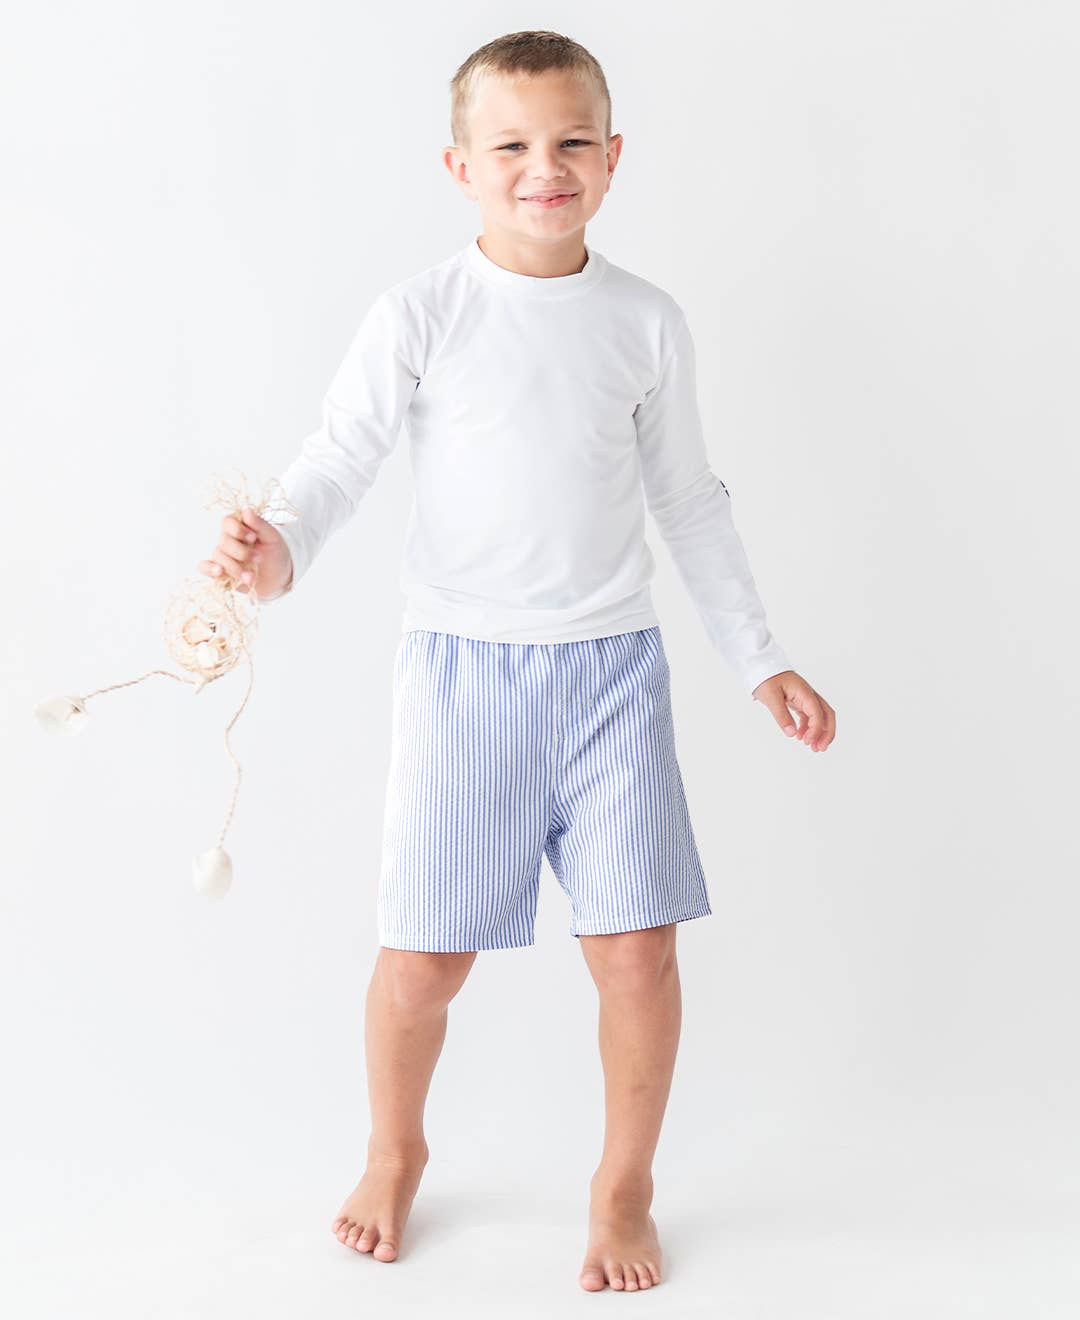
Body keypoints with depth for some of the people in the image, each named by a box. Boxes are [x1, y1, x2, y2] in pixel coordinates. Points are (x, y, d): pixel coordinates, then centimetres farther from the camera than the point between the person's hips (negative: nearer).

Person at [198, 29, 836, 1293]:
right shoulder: (421, 314, -5)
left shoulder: (647, 322, 4)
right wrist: (278, 549, -31)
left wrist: (760, 660, 14)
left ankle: (623, 1187, 25)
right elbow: (340, 455, -8)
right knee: (423, 956, 2)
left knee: (637, 949, 0)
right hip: (462, 665, -2)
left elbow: (689, 501, 13)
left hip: (611, 664, 2)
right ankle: (394, 1154, 33)